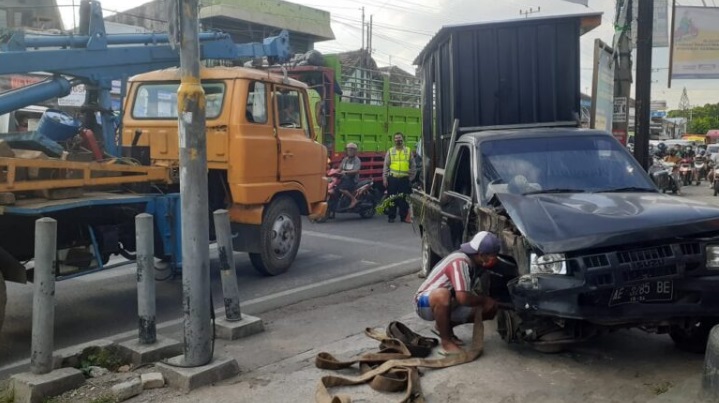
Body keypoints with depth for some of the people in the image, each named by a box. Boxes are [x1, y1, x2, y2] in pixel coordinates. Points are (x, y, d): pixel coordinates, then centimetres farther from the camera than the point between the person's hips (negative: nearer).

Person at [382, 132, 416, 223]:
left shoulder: (408, 151, 7)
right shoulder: (390, 151, 8)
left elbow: (412, 166, 8)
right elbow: (386, 166, 6)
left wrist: (411, 178, 2)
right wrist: (384, 178, -2)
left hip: (404, 179, 0)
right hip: (392, 178, 0)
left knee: (403, 199, 3)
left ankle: (404, 217, 11)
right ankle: (391, 216, 12)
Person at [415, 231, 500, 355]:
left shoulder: (475, 261, -4)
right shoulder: (459, 262, -29)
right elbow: (463, 297, -36)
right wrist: (485, 300, -20)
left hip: (450, 304, 8)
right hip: (426, 303, -8)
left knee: (490, 308, -3)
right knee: (442, 295, -42)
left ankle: (444, 326, 12)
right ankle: (446, 341, -20)